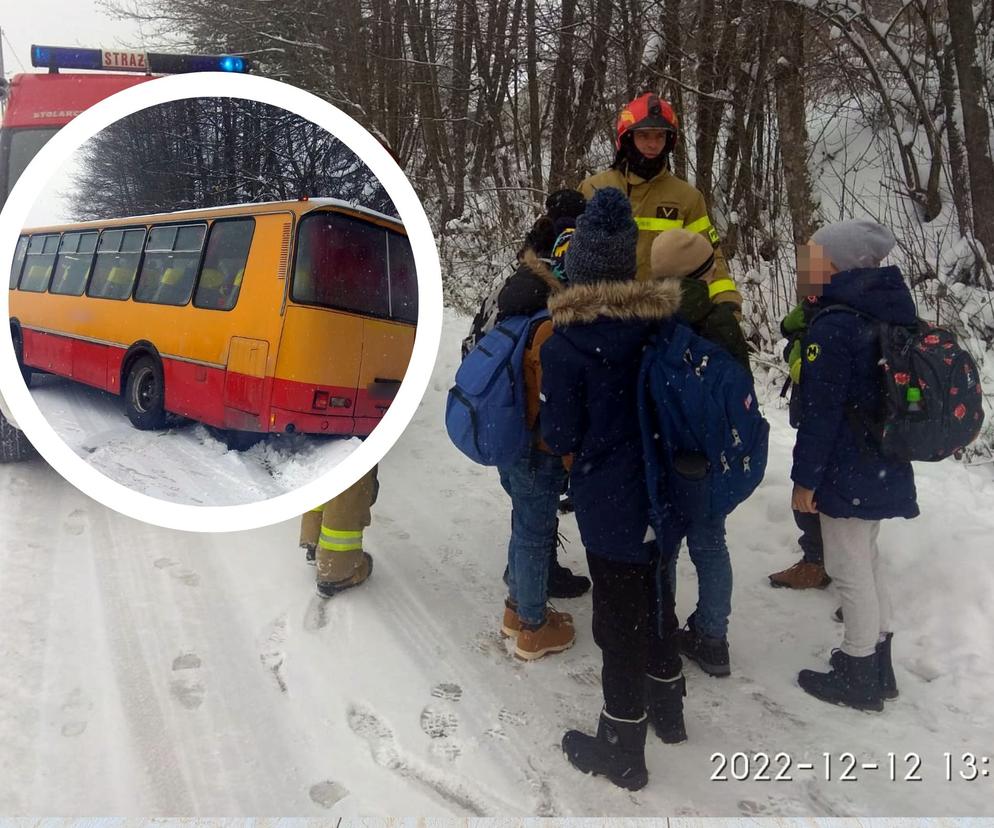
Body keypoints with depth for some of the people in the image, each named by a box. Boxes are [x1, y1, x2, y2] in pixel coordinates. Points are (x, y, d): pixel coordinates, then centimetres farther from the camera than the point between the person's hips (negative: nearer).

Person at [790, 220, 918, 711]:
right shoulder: (886, 313, 8)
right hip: (884, 466, 9)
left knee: (849, 568, 4)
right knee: (866, 559, 21)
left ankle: (859, 679, 20)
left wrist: (805, 478, -13)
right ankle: (878, 664, 35)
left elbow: (820, 412, -21)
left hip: (848, 472, -9)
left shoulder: (833, 326, -21)